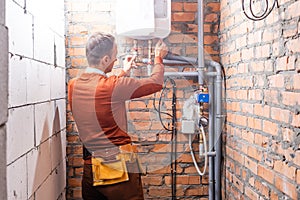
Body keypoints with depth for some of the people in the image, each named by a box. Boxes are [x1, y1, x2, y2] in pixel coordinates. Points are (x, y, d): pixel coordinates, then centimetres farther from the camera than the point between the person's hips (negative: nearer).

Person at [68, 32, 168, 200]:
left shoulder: (73, 86, 3)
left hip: (89, 170, 7)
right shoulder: (113, 86, -17)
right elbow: (156, 83, -5)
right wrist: (159, 57, 13)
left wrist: (124, 73, 31)